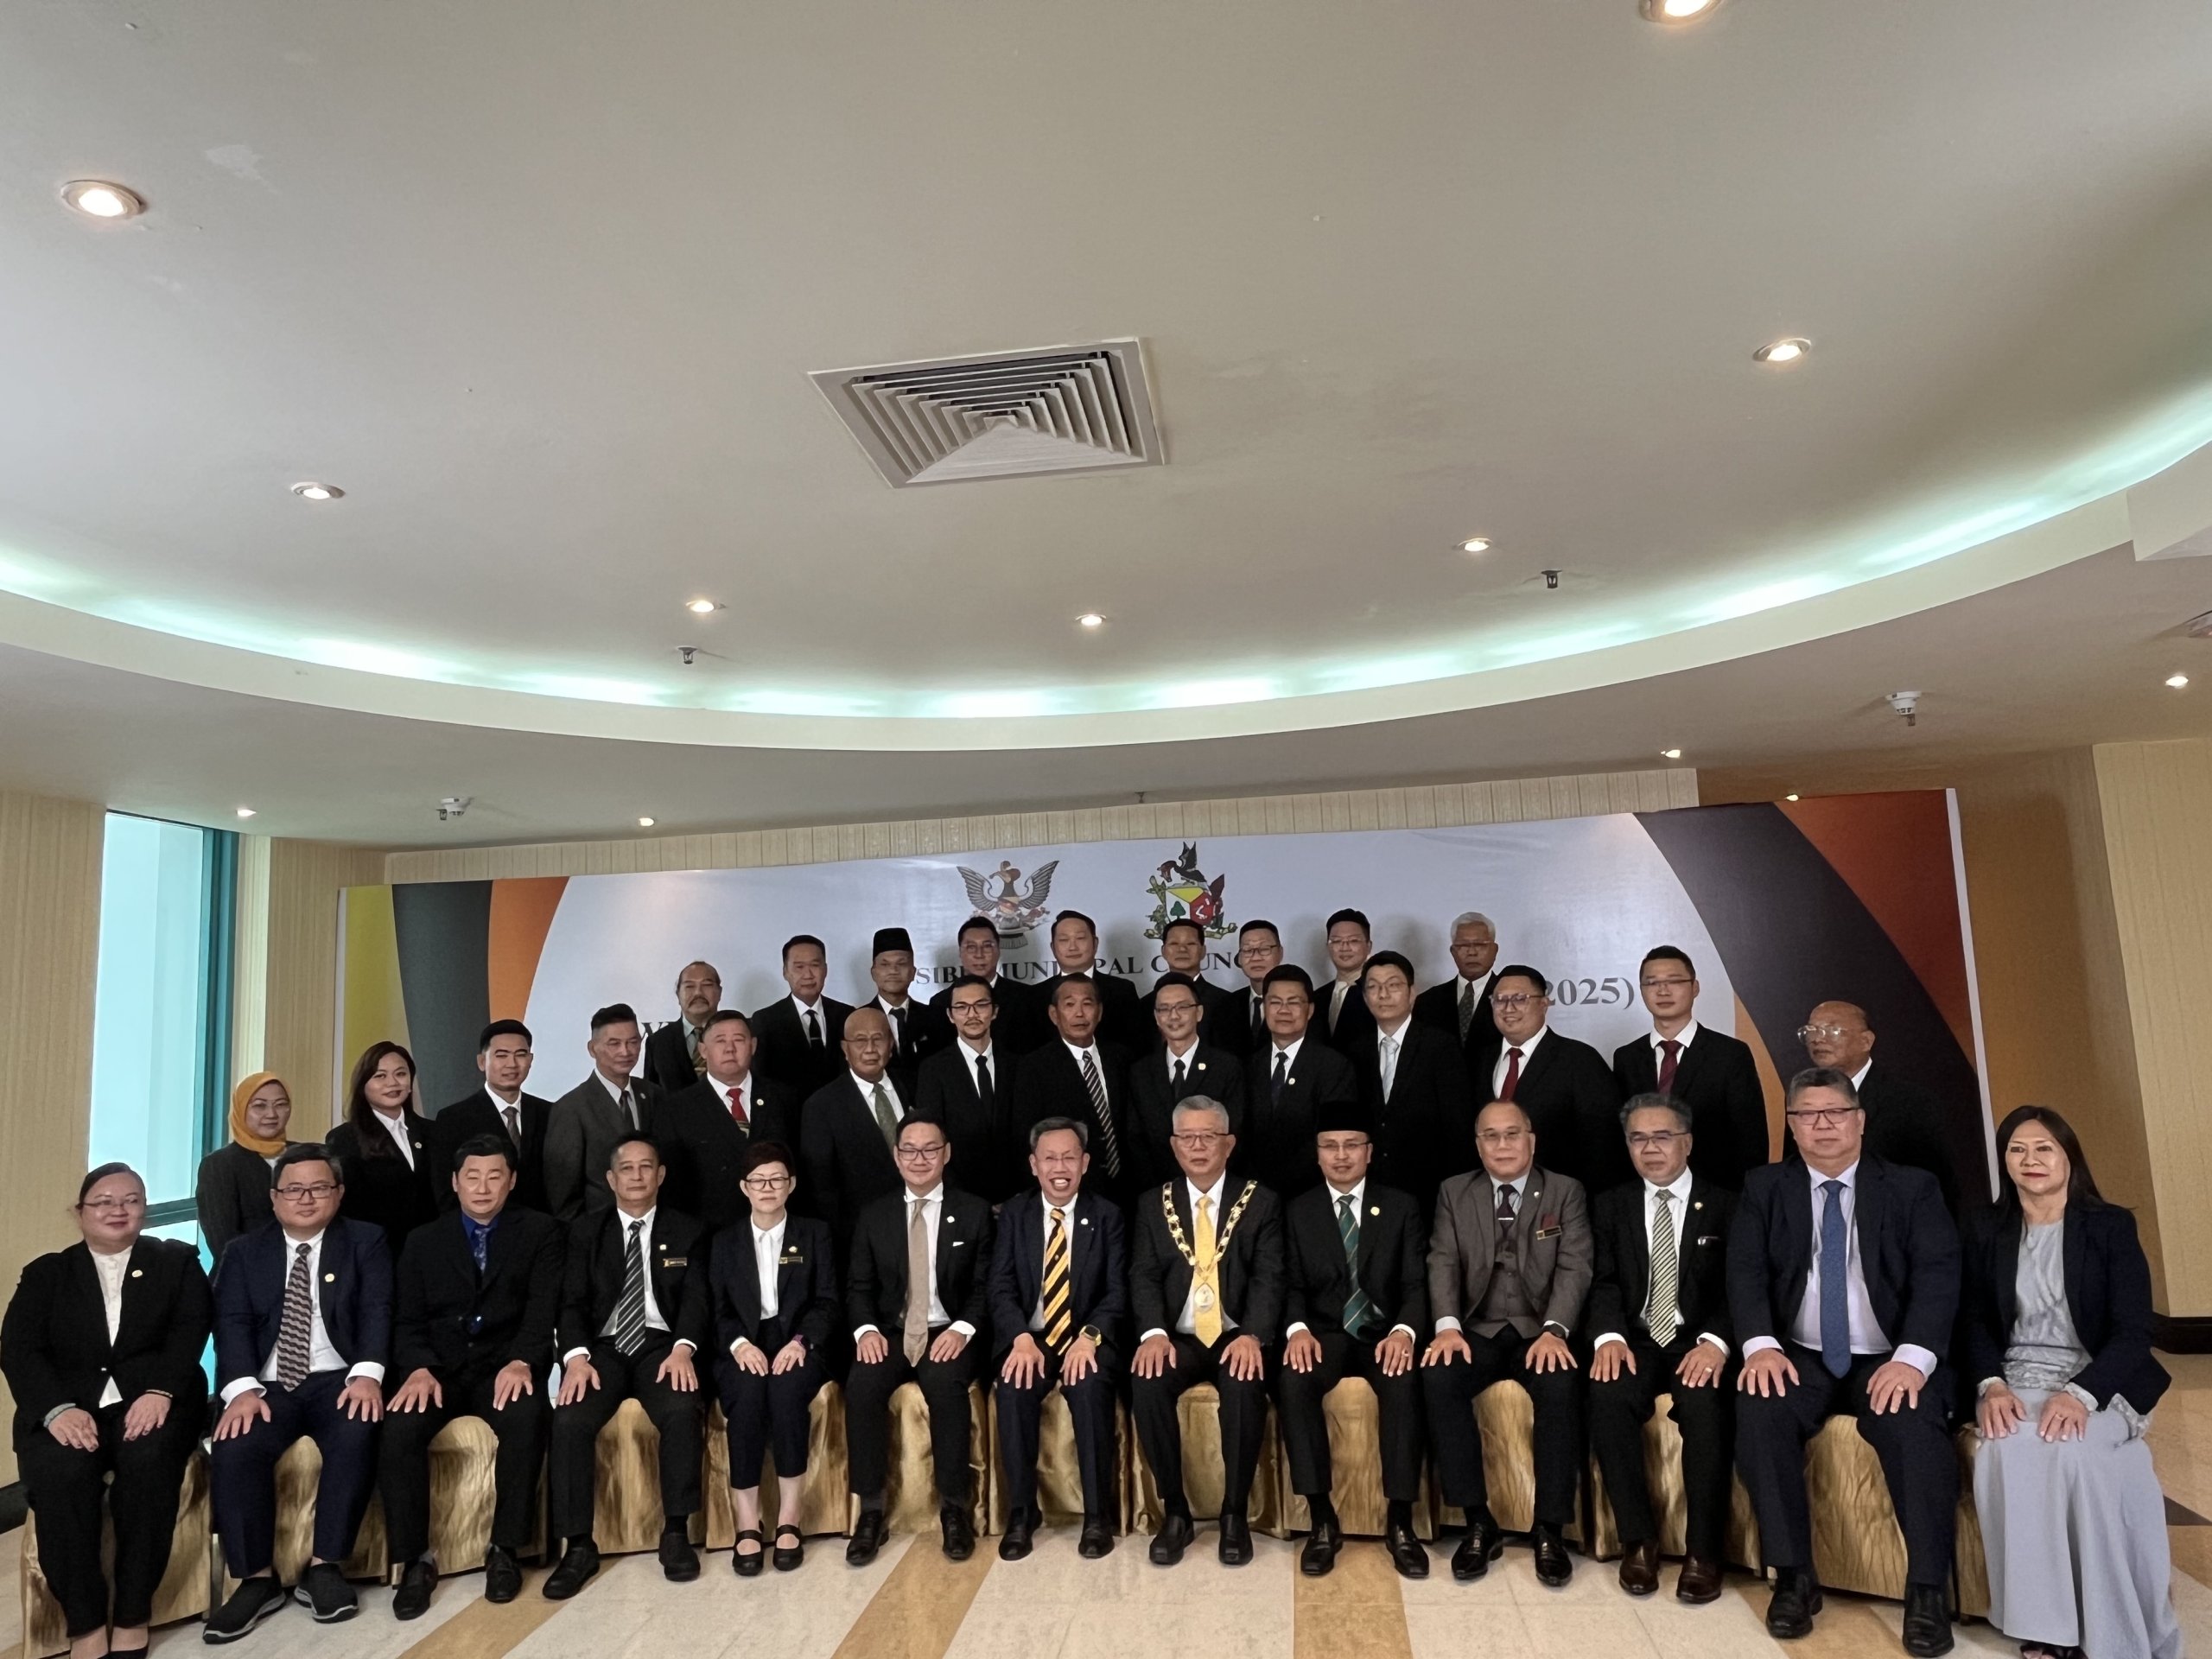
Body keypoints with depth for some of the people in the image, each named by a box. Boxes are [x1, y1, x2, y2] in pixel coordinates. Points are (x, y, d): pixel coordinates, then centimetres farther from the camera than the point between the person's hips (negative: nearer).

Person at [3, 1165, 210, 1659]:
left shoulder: (177, 1262, 13)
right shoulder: (45, 1273, 16)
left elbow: (189, 1332, -1)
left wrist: (160, 1391, -21)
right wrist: (58, 1409, -18)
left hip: (150, 1400, -1)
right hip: (66, 1408, 1)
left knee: (148, 1461, -33)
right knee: (61, 1474, -32)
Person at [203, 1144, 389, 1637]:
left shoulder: (365, 1242, 8)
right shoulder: (244, 1253, 13)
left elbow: (377, 1312, -4)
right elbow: (232, 1324, 0)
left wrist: (367, 1374, -23)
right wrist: (242, 1388, -19)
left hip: (337, 1380, -1)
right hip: (268, 1386, 2)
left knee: (358, 1434, -32)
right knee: (234, 1448, -29)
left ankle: (324, 1567, -16)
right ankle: (257, 1579, -11)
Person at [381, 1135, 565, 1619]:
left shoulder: (539, 1231, 6)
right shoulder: (424, 1241, 14)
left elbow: (543, 1307, -5)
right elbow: (408, 1319, 6)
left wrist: (521, 1362, -23)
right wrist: (419, 1369, -15)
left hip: (504, 1365, -2)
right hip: (440, 1367, 2)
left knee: (526, 1420, -33)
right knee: (397, 1430, -28)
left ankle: (503, 1550, -15)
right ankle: (415, 1559, -10)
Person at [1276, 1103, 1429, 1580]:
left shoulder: (1403, 1207, 7)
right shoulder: (1298, 1211, 9)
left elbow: (1417, 1284, 0)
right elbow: (1292, 1285, 4)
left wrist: (1404, 1331, -20)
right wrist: (1297, 1328, -18)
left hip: (1385, 1334, 0)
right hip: (1324, 1334, 1)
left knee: (1405, 1382, -34)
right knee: (1291, 1380, -31)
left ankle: (1399, 1521, -21)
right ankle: (1323, 1519, -22)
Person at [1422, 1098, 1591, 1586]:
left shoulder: (1566, 1192, 5)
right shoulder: (1454, 1193, 10)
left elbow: (1574, 1267, -6)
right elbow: (1443, 1263, 1)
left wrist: (1554, 1331, -22)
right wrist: (1448, 1325, -17)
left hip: (1540, 1332, -1)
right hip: (1478, 1331, 1)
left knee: (1561, 1385, -33)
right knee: (1438, 1378, -29)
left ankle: (1550, 1530, -18)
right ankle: (1479, 1523, -18)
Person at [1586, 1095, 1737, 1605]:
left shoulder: (1727, 1206, 7)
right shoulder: (1611, 1206, 13)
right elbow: (1604, 1282, 3)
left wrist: (1715, 1341, -23)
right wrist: (1609, 1336, -18)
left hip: (1700, 1346, -1)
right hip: (1636, 1343, 2)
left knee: (1706, 1403, -33)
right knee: (1607, 1395, -29)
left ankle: (1703, 1550, -19)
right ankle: (1638, 1539, -15)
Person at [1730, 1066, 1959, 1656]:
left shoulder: (1913, 1188, 4)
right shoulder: (1764, 1189, 8)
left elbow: (1938, 1277, -8)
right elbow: (1745, 1272, -2)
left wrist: (1912, 1358, -24)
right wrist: (1760, 1344, -21)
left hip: (1889, 1360, -1)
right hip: (1800, 1358, 1)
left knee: (1915, 1427, -32)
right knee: (1758, 1410, -28)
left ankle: (1928, 1590, -15)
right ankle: (1794, 1576, -14)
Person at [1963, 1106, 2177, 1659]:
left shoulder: (2112, 1226, 2)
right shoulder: (1985, 1229, 10)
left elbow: (2133, 1332, -6)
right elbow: (1973, 1321, 7)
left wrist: (2081, 1395, -23)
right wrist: (1991, 1385, -14)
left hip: (2098, 1382, -2)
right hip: (2016, 1381, 2)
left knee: (2073, 1450, -34)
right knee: (2006, 1449, -31)